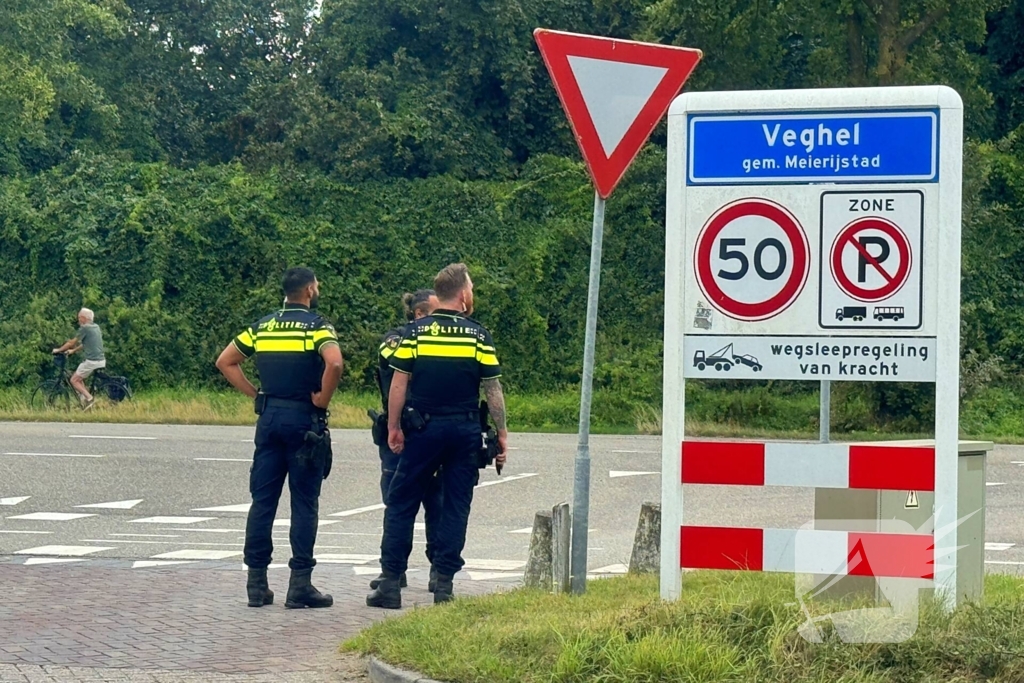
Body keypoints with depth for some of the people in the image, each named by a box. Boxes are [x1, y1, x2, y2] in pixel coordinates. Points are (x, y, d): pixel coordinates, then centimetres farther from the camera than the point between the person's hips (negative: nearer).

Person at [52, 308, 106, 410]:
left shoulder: (84, 328, -9)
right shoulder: (96, 327, 17)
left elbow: (72, 342, -3)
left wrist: (58, 350, 9)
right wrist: (73, 350, 32)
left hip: (92, 361, -9)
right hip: (101, 360, 9)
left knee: (74, 380, 2)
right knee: (79, 379, 22)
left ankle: (89, 398, -11)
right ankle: (84, 398, 11)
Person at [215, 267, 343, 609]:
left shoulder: (263, 326, 11)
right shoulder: (316, 326, -7)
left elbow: (225, 362, 14)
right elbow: (334, 363, -26)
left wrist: (255, 393, 11)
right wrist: (322, 399, -12)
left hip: (269, 417, 5)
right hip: (304, 419, -5)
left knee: (262, 500, 6)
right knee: (304, 503, -1)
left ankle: (256, 582, 7)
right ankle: (300, 584, -2)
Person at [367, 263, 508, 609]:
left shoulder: (416, 331, -2)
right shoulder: (479, 335, -2)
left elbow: (399, 383, -3)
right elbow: (493, 389, -1)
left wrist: (393, 428, 5)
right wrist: (502, 432, 7)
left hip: (423, 428, 0)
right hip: (466, 430, 0)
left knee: (401, 504, 5)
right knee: (456, 508, 7)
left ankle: (391, 583, 1)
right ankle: (444, 583, 5)